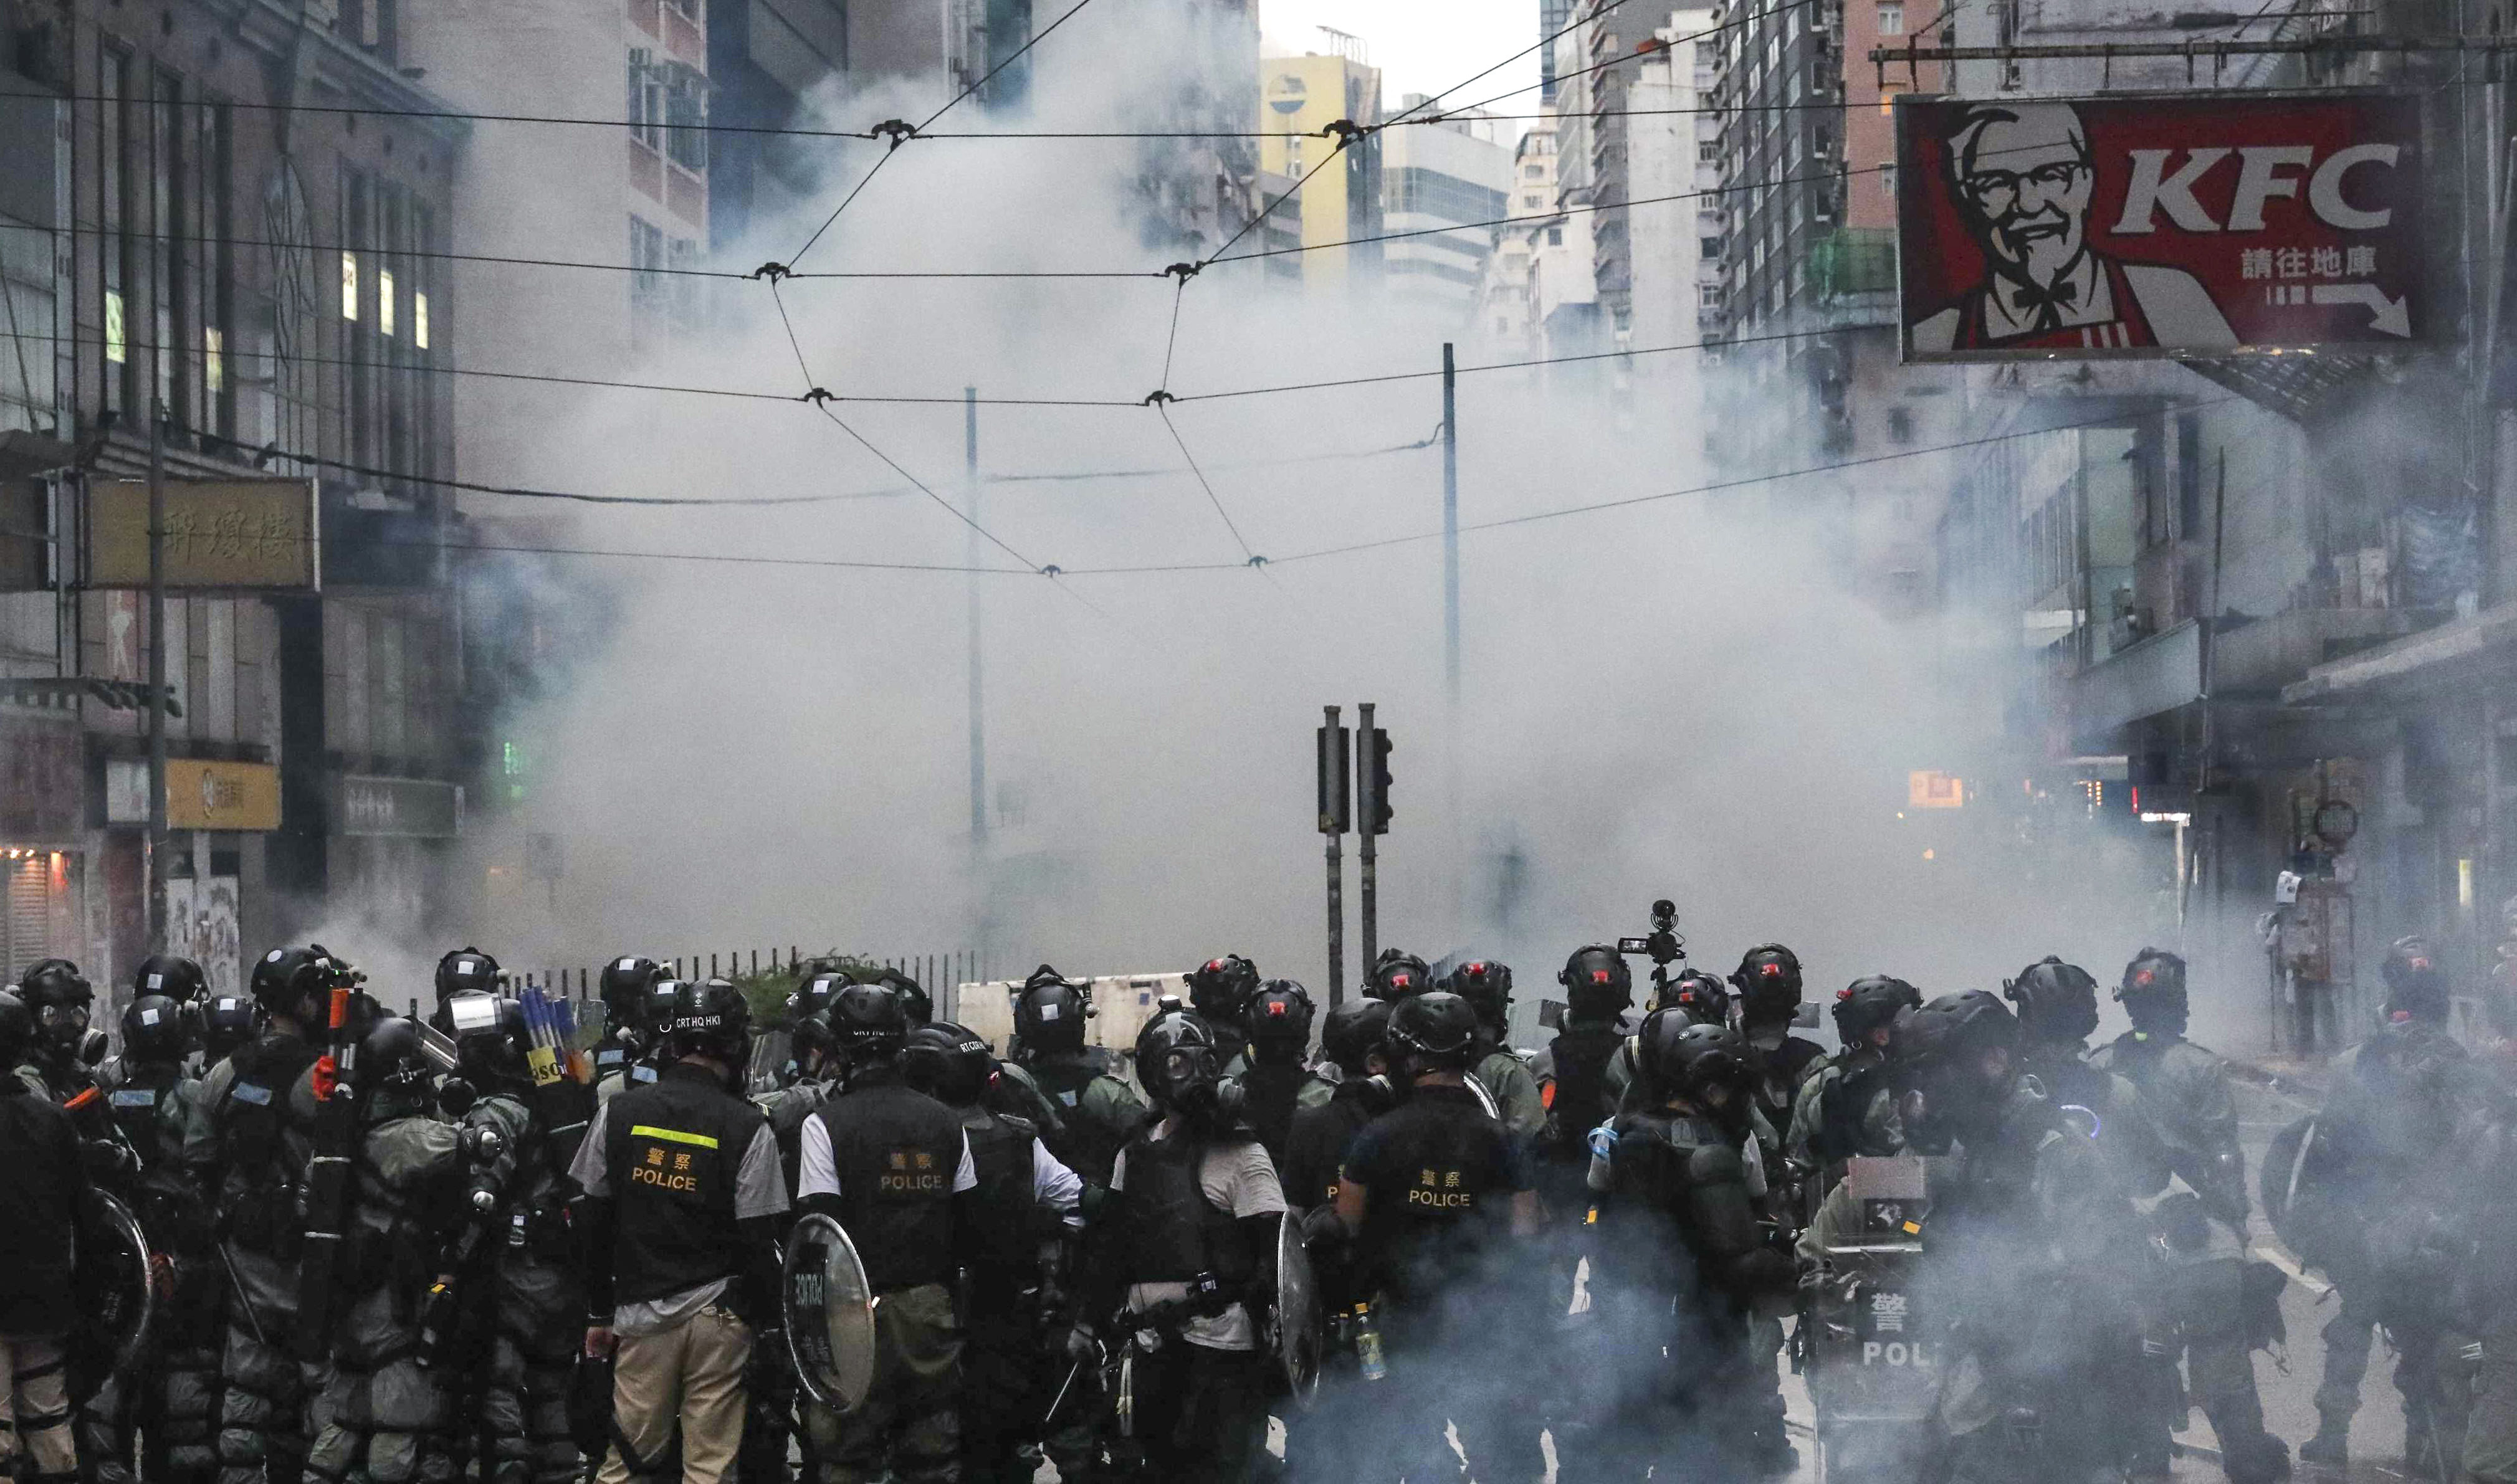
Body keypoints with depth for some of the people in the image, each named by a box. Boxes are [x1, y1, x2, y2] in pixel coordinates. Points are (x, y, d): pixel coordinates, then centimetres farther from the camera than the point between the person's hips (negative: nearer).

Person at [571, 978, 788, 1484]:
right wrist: (767, 1320, 2)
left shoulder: (619, 1114, 2)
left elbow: (592, 1223, 6)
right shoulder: (747, 1128, -7)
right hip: (718, 1314, -2)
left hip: (641, 1312, 2)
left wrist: (599, 1312, 14)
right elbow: (758, 1242, -8)